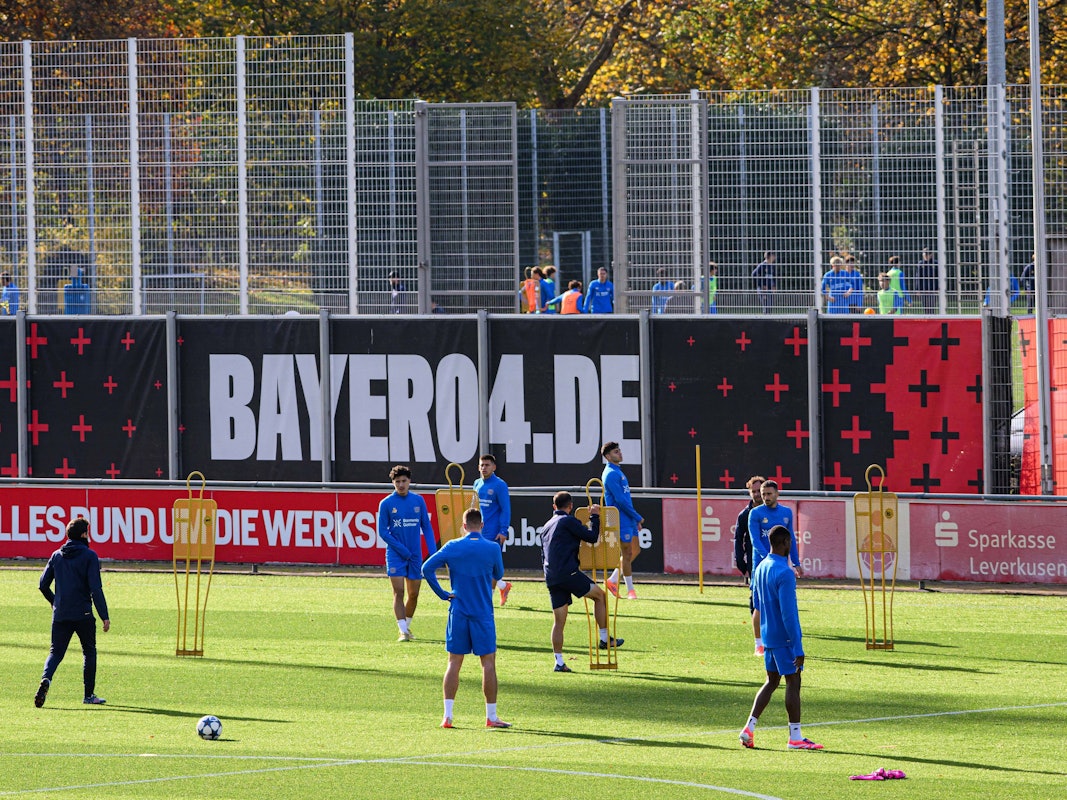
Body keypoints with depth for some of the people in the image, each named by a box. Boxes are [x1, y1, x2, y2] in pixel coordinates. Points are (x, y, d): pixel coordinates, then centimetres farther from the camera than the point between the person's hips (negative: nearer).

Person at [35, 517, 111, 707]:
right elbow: (95, 588, -13)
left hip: (60, 614, 3)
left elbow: (43, 584, 11)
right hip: (83, 614, -3)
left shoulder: (56, 556, 8)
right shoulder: (89, 556, -6)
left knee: (56, 652, 5)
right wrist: (104, 616, -11)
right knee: (89, 652, 13)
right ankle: (89, 695, 15)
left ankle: (46, 679, -24)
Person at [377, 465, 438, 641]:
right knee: (399, 592, -10)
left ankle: (407, 626, 26)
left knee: (413, 594, 8)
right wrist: (401, 549, -12)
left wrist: (433, 551, -2)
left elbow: (426, 527, 9)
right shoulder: (386, 504, -4)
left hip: (415, 555, 3)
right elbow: (383, 532, -4)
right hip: (395, 555, -3)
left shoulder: (418, 501, 4)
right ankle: (403, 631, -11)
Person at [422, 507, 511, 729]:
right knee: (488, 662, 3)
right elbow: (498, 574, 11)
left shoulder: (452, 547, -2)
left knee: (454, 662, 6)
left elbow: (427, 568, -6)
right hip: (483, 614, -2)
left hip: (458, 612, 2)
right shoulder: (492, 549, -5)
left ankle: (447, 715, 1)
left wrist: (442, 594, 0)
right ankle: (491, 716, 4)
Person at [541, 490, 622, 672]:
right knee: (599, 595, 9)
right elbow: (592, 537, -2)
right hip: (568, 573, -7)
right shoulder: (568, 521, -2)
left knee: (559, 621, 7)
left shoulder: (547, 526, 22)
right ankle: (605, 638, 7)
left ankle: (559, 662, 4)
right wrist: (595, 517, 11)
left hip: (551, 578, 7)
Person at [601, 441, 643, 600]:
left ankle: (613, 581, 18)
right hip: (621, 520, -10)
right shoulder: (611, 474, -14)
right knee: (628, 553, -4)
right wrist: (637, 517, -12)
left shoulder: (617, 472, 17)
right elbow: (620, 500, -19)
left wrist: (636, 519, 17)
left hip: (628, 520, 10)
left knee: (635, 551, 12)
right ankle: (630, 590, 3)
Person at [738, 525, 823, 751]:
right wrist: (798, 648, -20)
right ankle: (795, 737, 4)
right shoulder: (784, 573, -20)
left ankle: (749, 728, 8)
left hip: (768, 635, 8)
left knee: (771, 681, 15)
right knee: (793, 682, 0)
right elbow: (788, 614, -22)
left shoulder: (760, 569, 7)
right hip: (784, 638, -8)